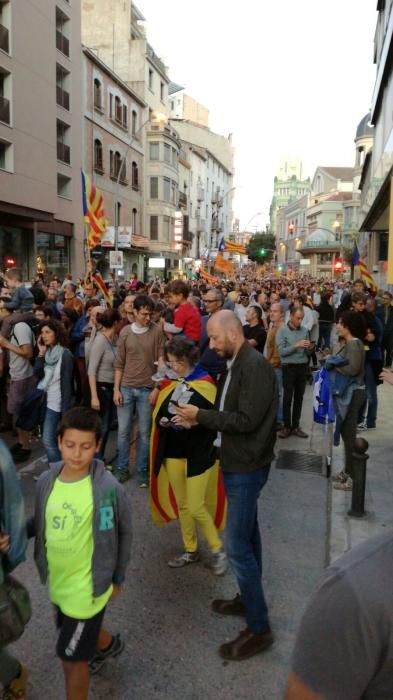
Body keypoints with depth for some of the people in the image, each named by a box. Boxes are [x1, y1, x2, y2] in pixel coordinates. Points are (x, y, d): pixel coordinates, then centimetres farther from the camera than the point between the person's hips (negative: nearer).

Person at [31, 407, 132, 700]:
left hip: (88, 587, -6)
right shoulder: (46, 481, -11)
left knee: (72, 658, 6)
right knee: (78, 630, 31)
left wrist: (118, 578, -2)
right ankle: (109, 645, 63)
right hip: (57, 582, 6)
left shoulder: (109, 488, -25)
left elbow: (124, 533, -11)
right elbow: (40, 525, 5)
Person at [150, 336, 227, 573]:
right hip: (173, 453, 6)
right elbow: (159, 413, 11)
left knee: (196, 507, -4)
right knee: (182, 505, 15)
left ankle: (218, 550, 19)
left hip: (198, 454, -6)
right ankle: (191, 550, 32)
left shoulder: (205, 384, -12)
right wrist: (162, 421, -10)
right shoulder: (170, 383, 5)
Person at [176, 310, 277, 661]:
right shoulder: (234, 364, 8)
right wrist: (199, 418, -2)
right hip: (238, 462, 9)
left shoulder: (255, 365, -21)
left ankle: (259, 628, 10)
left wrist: (201, 415, -19)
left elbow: (246, 420, -26)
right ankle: (249, 599, 37)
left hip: (247, 466, -9)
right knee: (247, 534, 21)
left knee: (237, 545, -4)